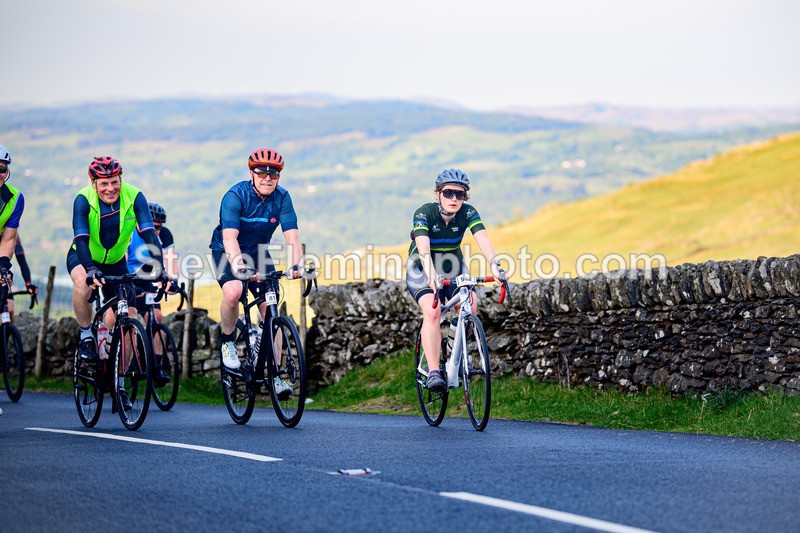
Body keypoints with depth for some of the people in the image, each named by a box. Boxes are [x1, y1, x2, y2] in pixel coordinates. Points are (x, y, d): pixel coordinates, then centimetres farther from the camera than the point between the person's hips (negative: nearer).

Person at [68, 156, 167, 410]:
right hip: (83, 257, -2)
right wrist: (91, 269, -54)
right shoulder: (83, 200, -26)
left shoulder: (134, 197, -23)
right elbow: (81, 238, -37)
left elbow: (149, 234, -31)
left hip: (116, 262, 2)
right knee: (83, 284, -38)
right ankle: (86, 337, -13)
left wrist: (159, 267, -45)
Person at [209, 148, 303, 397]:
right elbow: (230, 238, -36)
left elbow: (292, 236, -21)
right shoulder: (236, 196, -25)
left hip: (258, 253, 4)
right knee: (233, 291, -33)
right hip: (227, 252, -4)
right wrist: (240, 268, -52)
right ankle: (228, 340, -6)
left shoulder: (282, 198, -14)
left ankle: (274, 375, 0)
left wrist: (295, 264, -40)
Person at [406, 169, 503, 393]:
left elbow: (482, 238, -34)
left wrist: (494, 264, -53)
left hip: (453, 266, 3)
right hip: (421, 268, -3)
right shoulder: (424, 213, -26)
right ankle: (433, 373, -32)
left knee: (470, 304, -22)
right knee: (432, 312, -29)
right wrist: (431, 274, -59)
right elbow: (423, 247, -41)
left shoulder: (468, 212, -18)